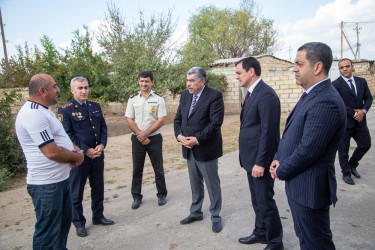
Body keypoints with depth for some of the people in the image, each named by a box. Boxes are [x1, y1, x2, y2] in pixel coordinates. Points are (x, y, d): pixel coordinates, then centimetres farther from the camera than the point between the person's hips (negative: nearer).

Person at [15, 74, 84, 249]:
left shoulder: (43, 110, 13)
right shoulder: (33, 113, -22)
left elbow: (60, 137, 21)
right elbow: (52, 152, -27)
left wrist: (76, 149, 0)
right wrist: (77, 157, -10)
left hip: (62, 178, 11)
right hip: (47, 184, -10)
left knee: (63, 224, 24)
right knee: (48, 234, 6)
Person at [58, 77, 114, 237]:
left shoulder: (95, 106, 9)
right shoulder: (65, 110, -8)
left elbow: (103, 126, 10)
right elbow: (67, 135, -13)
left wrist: (102, 145, -6)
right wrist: (86, 150, -17)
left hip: (97, 154, 5)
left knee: (98, 188, 17)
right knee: (76, 191, 8)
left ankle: (98, 216, 35)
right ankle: (79, 223, 26)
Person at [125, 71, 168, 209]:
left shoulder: (158, 99, -1)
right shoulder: (133, 99, 5)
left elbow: (161, 120, -7)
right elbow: (129, 120, 1)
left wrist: (145, 133, -13)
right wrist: (140, 135, -9)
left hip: (154, 138, -1)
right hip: (137, 139, 2)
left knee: (158, 168, 7)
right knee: (137, 169, 9)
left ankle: (162, 194, 24)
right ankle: (136, 197, 23)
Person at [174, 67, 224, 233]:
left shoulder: (214, 96, -12)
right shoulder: (185, 96, 9)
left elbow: (215, 123, -19)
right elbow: (178, 119, 11)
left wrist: (197, 139, -21)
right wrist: (179, 136, -6)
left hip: (206, 149, -6)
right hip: (189, 149, 6)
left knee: (212, 185, 8)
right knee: (195, 184, 19)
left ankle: (215, 217, 24)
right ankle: (195, 213, 36)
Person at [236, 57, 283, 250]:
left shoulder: (266, 94, -18)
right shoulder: (251, 93, 12)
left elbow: (268, 132, -22)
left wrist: (260, 162, -21)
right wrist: (244, 154, 16)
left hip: (260, 159, -9)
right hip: (251, 157, 10)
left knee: (265, 201, 4)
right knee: (257, 200, 21)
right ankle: (261, 233, 39)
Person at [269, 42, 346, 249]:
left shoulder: (326, 102, -24)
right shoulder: (312, 95, 10)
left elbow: (308, 150, -26)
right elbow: (292, 133, 15)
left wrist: (282, 171, -11)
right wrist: (278, 159, 2)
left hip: (309, 188, -10)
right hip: (299, 185, 10)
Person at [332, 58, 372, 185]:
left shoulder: (362, 81, 10)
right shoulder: (336, 84, -8)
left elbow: (368, 98, 10)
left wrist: (363, 110, -9)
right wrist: (354, 114, -14)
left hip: (360, 121, 5)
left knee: (366, 144, 9)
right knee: (343, 149, 5)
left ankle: (352, 165, 33)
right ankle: (346, 173, 22)